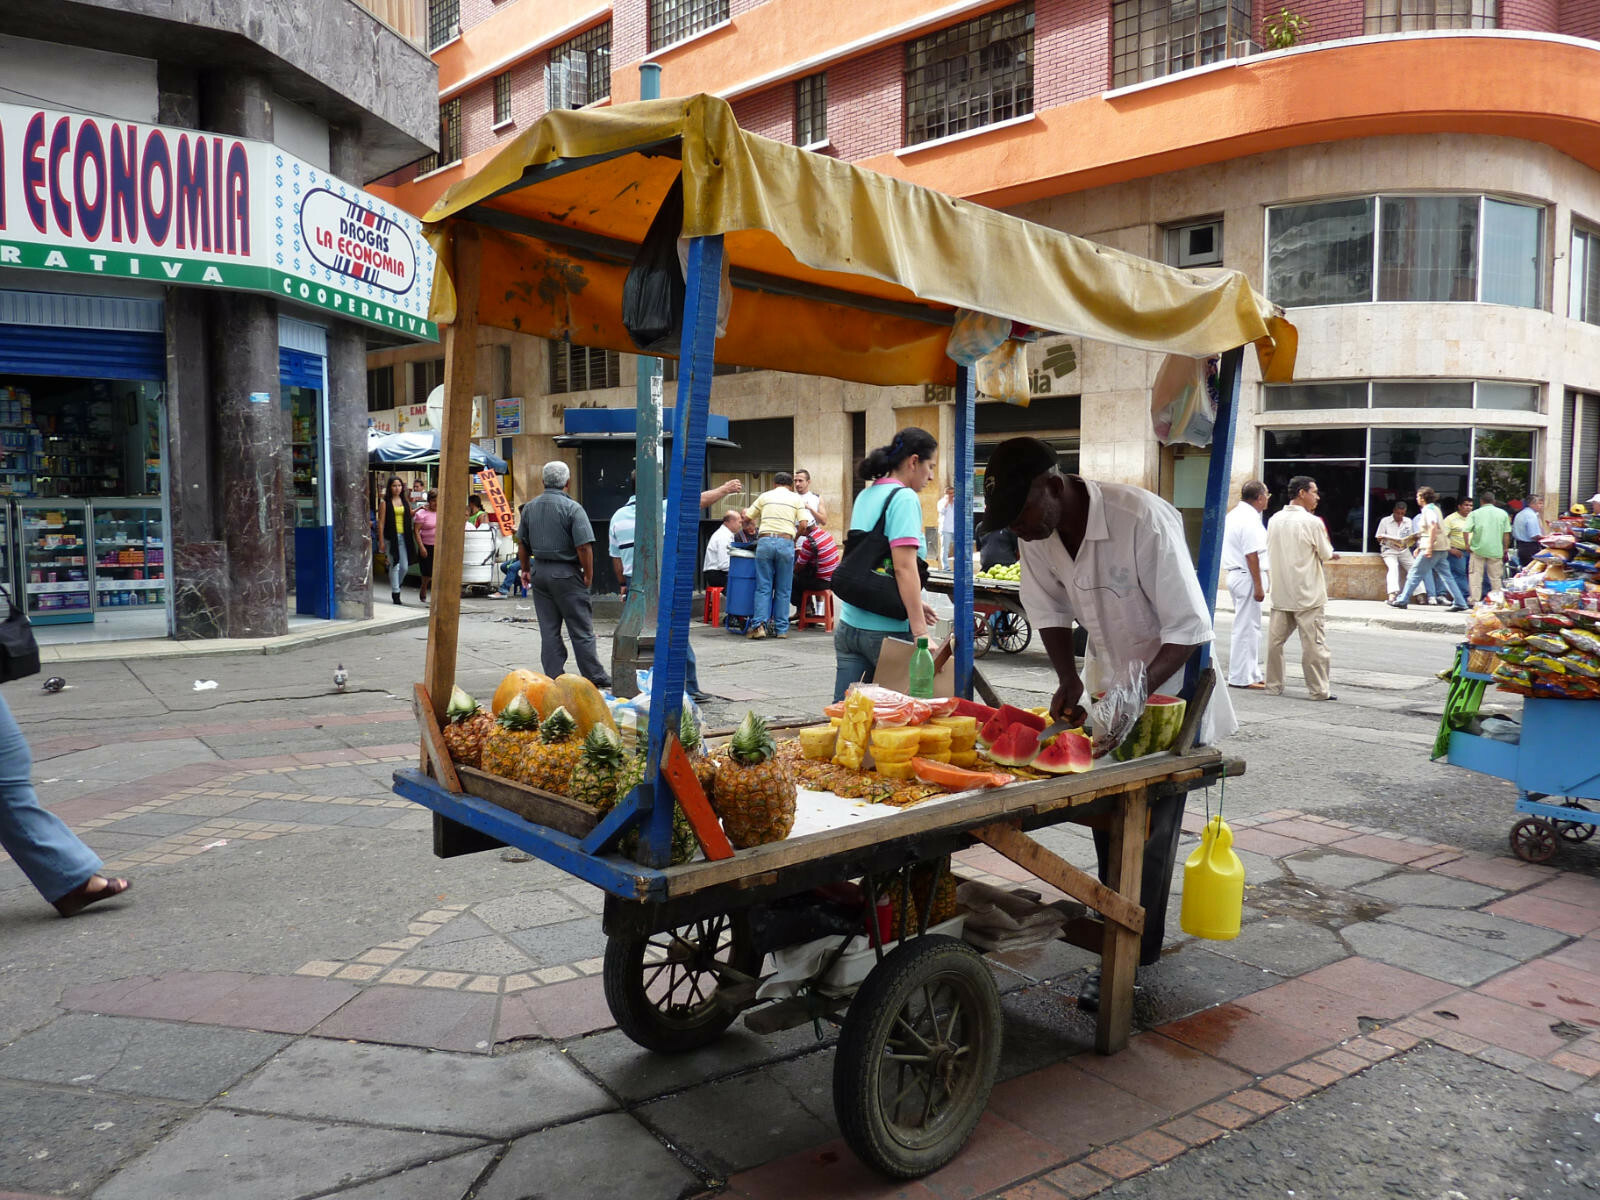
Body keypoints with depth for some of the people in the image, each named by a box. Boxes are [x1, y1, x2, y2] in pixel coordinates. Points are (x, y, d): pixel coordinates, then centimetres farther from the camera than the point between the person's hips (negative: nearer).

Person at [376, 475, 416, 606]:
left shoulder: (405, 502, 13)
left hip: (404, 537, 5)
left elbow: (410, 519, 20)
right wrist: (381, 541, -9)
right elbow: (381, 522, -5)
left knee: (405, 567, 4)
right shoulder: (385, 503, -2)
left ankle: (395, 587, 26)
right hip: (391, 537, -5)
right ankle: (395, 593, 4)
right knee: (394, 566, -4)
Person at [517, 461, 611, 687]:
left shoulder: (529, 507, 7)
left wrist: (525, 569, 24)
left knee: (548, 630, 9)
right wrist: (588, 575, -8)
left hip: (539, 572, 6)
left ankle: (554, 677, 11)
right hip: (566, 574, -5)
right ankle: (595, 677, 7)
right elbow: (584, 546, -17)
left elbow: (522, 543, 15)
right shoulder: (572, 508, -12)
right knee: (581, 630, 2)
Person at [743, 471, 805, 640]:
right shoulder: (796, 498, 14)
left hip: (765, 542, 1)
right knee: (783, 590, 5)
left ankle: (759, 624, -9)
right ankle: (781, 629, 5)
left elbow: (747, 517, 18)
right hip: (786, 542, -1)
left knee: (763, 587, 3)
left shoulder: (765, 496, 16)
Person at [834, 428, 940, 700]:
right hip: (885, 630, -7)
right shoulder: (904, 498, -11)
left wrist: (913, 604, 22)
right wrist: (921, 632, -23)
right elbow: (904, 567, -21)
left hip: (848, 624, 8)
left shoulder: (865, 495, 14)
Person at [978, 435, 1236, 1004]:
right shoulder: (1036, 533, -14)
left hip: (1170, 680, -6)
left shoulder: (1143, 520, -33)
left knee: (1150, 825, -3)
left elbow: (1190, 630, -29)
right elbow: (1049, 610, 0)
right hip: (1108, 679, 6)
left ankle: (1130, 956, 8)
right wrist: (1068, 680, -16)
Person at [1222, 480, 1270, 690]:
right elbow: (1251, 556, -21)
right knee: (1246, 628, -4)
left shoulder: (1234, 514, 14)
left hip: (1235, 575, 11)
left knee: (1249, 627, 16)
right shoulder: (1250, 519, -17)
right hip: (1247, 577, -10)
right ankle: (1241, 677, 1)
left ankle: (1252, 674, 23)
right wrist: (1258, 586, -20)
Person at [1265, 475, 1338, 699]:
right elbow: (1327, 554, -5)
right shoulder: (1312, 522, -14)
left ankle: (1273, 685, 15)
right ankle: (1318, 689, 6)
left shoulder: (1274, 519, 4)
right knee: (1313, 642, 1)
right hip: (1306, 594, -6)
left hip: (1280, 592, 6)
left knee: (1275, 639, 9)